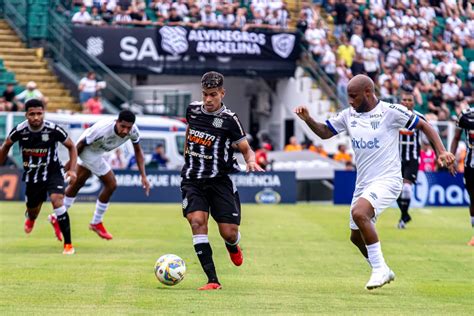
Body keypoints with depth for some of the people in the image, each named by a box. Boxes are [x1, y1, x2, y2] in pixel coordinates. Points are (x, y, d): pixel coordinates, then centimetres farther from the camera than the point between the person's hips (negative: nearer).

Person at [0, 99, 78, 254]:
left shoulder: (53, 129, -21)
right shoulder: (19, 130, -16)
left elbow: (71, 147, -5)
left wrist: (72, 169, -15)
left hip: (53, 172, -2)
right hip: (32, 175, 3)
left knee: (57, 201, -27)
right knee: (33, 211, 15)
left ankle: (68, 244, -16)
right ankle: (30, 218, 59)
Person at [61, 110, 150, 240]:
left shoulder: (133, 131, -24)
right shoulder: (102, 129, -41)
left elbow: (138, 150, -7)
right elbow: (81, 144, -25)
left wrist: (143, 176, -14)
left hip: (96, 150, 8)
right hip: (87, 150, -8)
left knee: (77, 183, 23)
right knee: (111, 185, -9)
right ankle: (96, 224, 10)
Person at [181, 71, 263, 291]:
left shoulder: (229, 120, -8)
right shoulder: (193, 110, 3)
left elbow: (246, 150, -2)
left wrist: (251, 161, -23)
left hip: (220, 180, -2)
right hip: (193, 180, 2)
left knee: (229, 233, -6)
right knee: (197, 222, -21)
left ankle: (233, 246, 37)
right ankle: (212, 280, -22)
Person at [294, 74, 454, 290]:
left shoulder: (391, 111, -11)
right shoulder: (349, 115, 7)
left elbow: (424, 126, -4)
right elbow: (324, 132, 15)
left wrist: (441, 151, -16)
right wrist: (308, 119, -4)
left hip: (387, 180, -8)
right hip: (363, 183, 8)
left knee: (359, 213, -32)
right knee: (357, 237, 14)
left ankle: (379, 269, -20)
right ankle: (383, 272, 37)